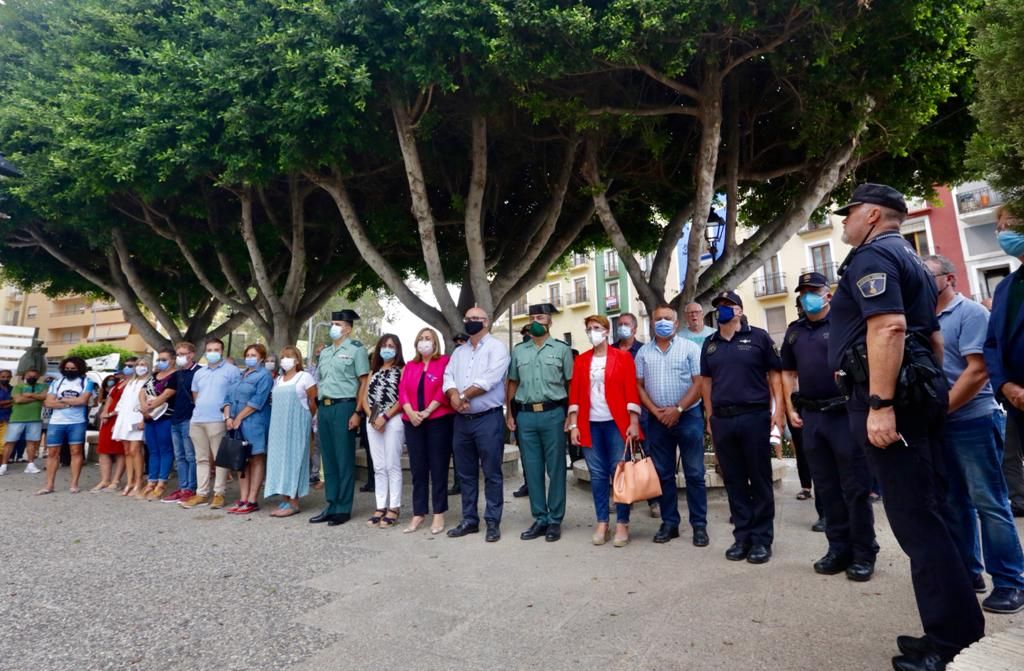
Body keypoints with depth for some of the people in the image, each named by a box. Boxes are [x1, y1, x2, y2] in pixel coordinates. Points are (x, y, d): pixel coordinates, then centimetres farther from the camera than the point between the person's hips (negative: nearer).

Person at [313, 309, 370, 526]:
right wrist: (318, 410, 14)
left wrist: (357, 412, -14)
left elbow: (364, 383, -8)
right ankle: (331, 505, 21)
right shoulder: (325, 352, 18)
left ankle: (343, 508, 9)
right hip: (324, 407, 7)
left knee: (344, 459, -1)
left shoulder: (356, 349, -3)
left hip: (343, 407, -7)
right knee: (328, 459, 11)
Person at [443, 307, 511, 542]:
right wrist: (454, 396, -16)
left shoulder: (497, 347, -5)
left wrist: (462, 396, -9)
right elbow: (448, 377, 5)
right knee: (466, 473, 13)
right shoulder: (458, 351, 17)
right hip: (461, 420, 7)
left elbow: (489, 379, -17)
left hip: (488, 419, -6)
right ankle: (469, 520, 24)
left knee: (492, 473, 1)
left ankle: (493, 522, 12)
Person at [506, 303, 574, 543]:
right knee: (532, 470, 8)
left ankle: (555, 520, 15)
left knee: (555, 469, 4)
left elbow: (571, 384, 2)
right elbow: (513, 383, 14)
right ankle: (539, 519, 20)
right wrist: (509, 413, 7)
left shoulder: (561, 349, 3)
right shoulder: (518, 350, 12)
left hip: (553, 413, -3)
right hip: (525, 415, 3)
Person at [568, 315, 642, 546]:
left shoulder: (623, 357, 1)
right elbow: (575, 393, 7)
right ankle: (602, 523, 18)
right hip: (590, 424, 3)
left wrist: (633, 423, -10)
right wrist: (573, 425, 1)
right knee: (597, 475, 8)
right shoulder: (581, 360, 9)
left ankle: (622, 524, 13)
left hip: (616, 423, -2)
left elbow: (631, 391, -3)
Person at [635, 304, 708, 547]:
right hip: (657, 419, 3)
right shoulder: (643, 352, 8)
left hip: (688, 416, -3)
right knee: (663, 473, 9)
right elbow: (639, 385, 7)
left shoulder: (690, 348, -1)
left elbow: (699, 383, -6)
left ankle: (699, 525, 13)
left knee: (694, 473, 2)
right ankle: (669, 523, 20)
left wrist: (678, 409, -13)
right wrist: (655, 411, -6)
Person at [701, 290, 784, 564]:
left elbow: (775, 374, 1)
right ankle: (742, 536, 21)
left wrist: (778, 408, -8)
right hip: (722, 420, 4)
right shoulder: (710, 343, 12)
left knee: (759, 480, 4)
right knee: (734, 481, 10)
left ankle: (762, 539, 16)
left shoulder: (758, 336, 1)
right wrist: (710, 417, 10)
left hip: (754, 416, -3)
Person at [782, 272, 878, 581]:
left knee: (855, 488, 2)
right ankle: (839, 548, 24)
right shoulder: (794, 331, 14)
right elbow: (788, 372, 18)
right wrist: (791, 408, 11)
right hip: (811, 417, 5)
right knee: (827, 488, 12)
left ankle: (863, 552, 15)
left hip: (845, 413, -5)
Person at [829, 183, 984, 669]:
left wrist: (880, 404, -26)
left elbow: (889, 326, -23)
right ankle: (957, 626, 23)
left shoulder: (871, 254, -9)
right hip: (919, 392, 11)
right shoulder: (910, 259, 23)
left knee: (914, 518, -5)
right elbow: (931, 335, 26)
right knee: (928, 513, 14)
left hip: (889, 396, -10)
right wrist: (931, 390, 28)